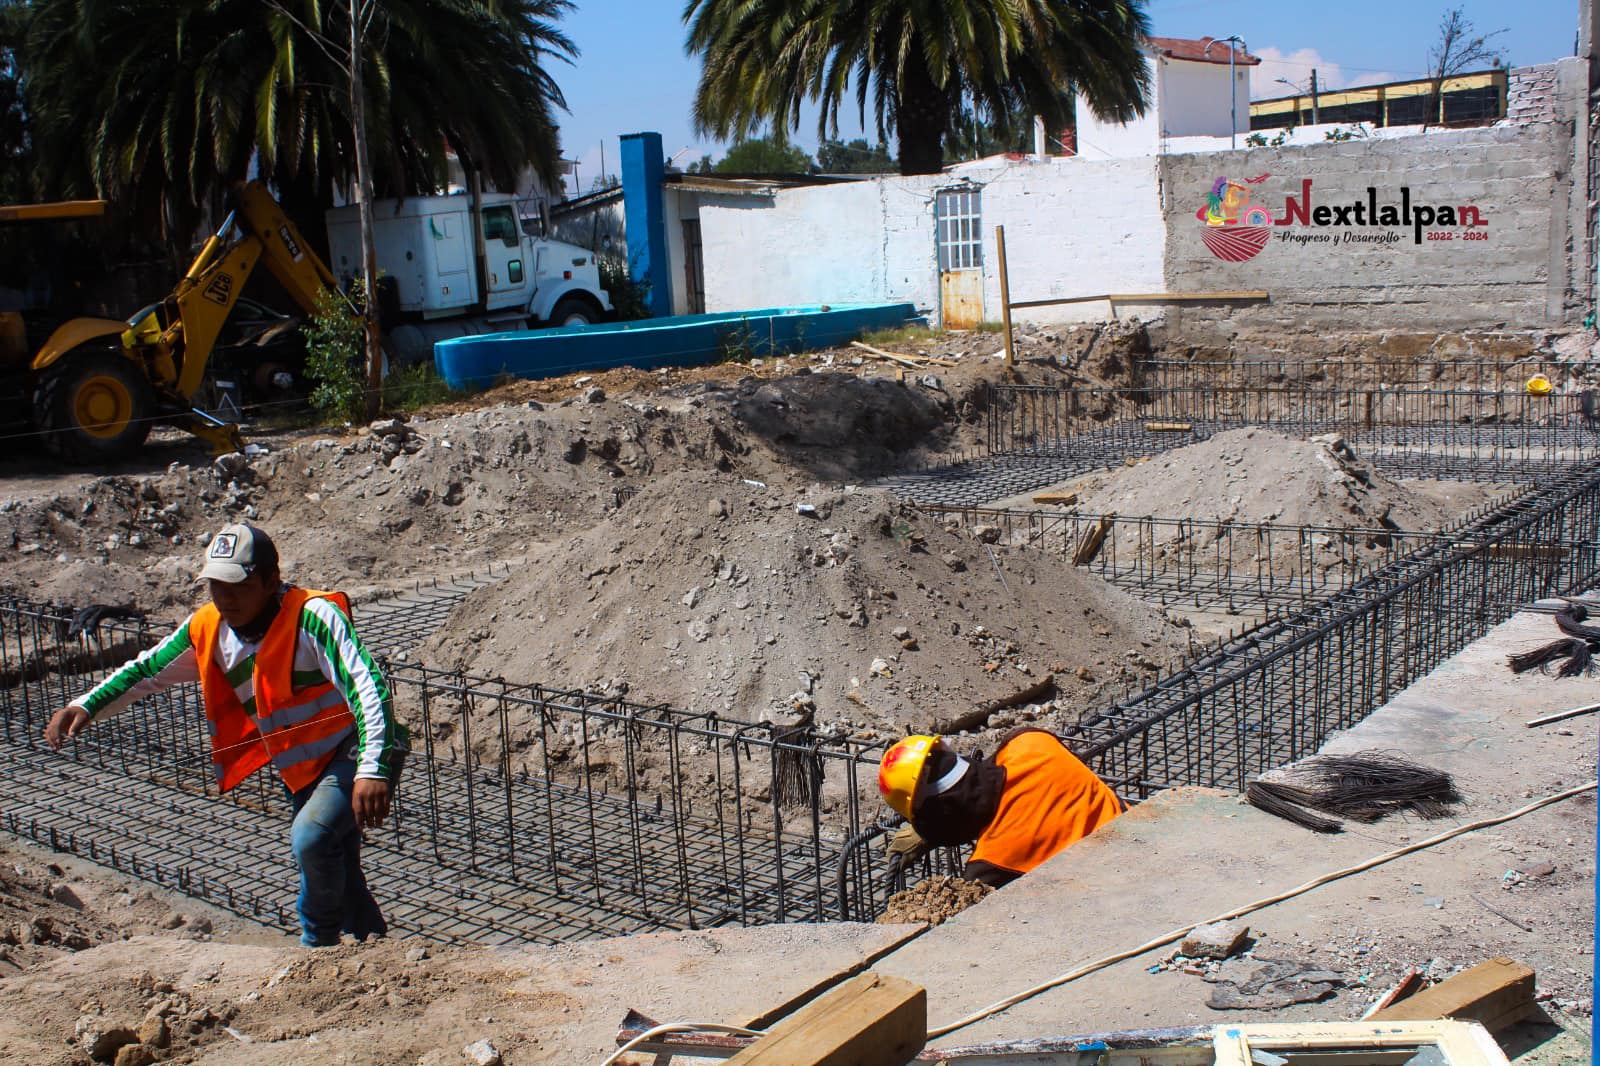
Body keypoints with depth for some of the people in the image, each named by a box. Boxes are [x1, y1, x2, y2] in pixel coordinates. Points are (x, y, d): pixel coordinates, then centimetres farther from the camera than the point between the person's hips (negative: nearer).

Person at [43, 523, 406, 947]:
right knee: (338, 876, 14)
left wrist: (372, 770, -43)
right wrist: (86, 706, -2)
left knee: (311, 836, -29)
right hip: (301, 769, 8)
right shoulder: (207, 629, -2)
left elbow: (368, 688, -33)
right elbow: (148, 669, 12)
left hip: (354, 752, -8)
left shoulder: (313, 617, -25)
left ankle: (318, 943, -4)